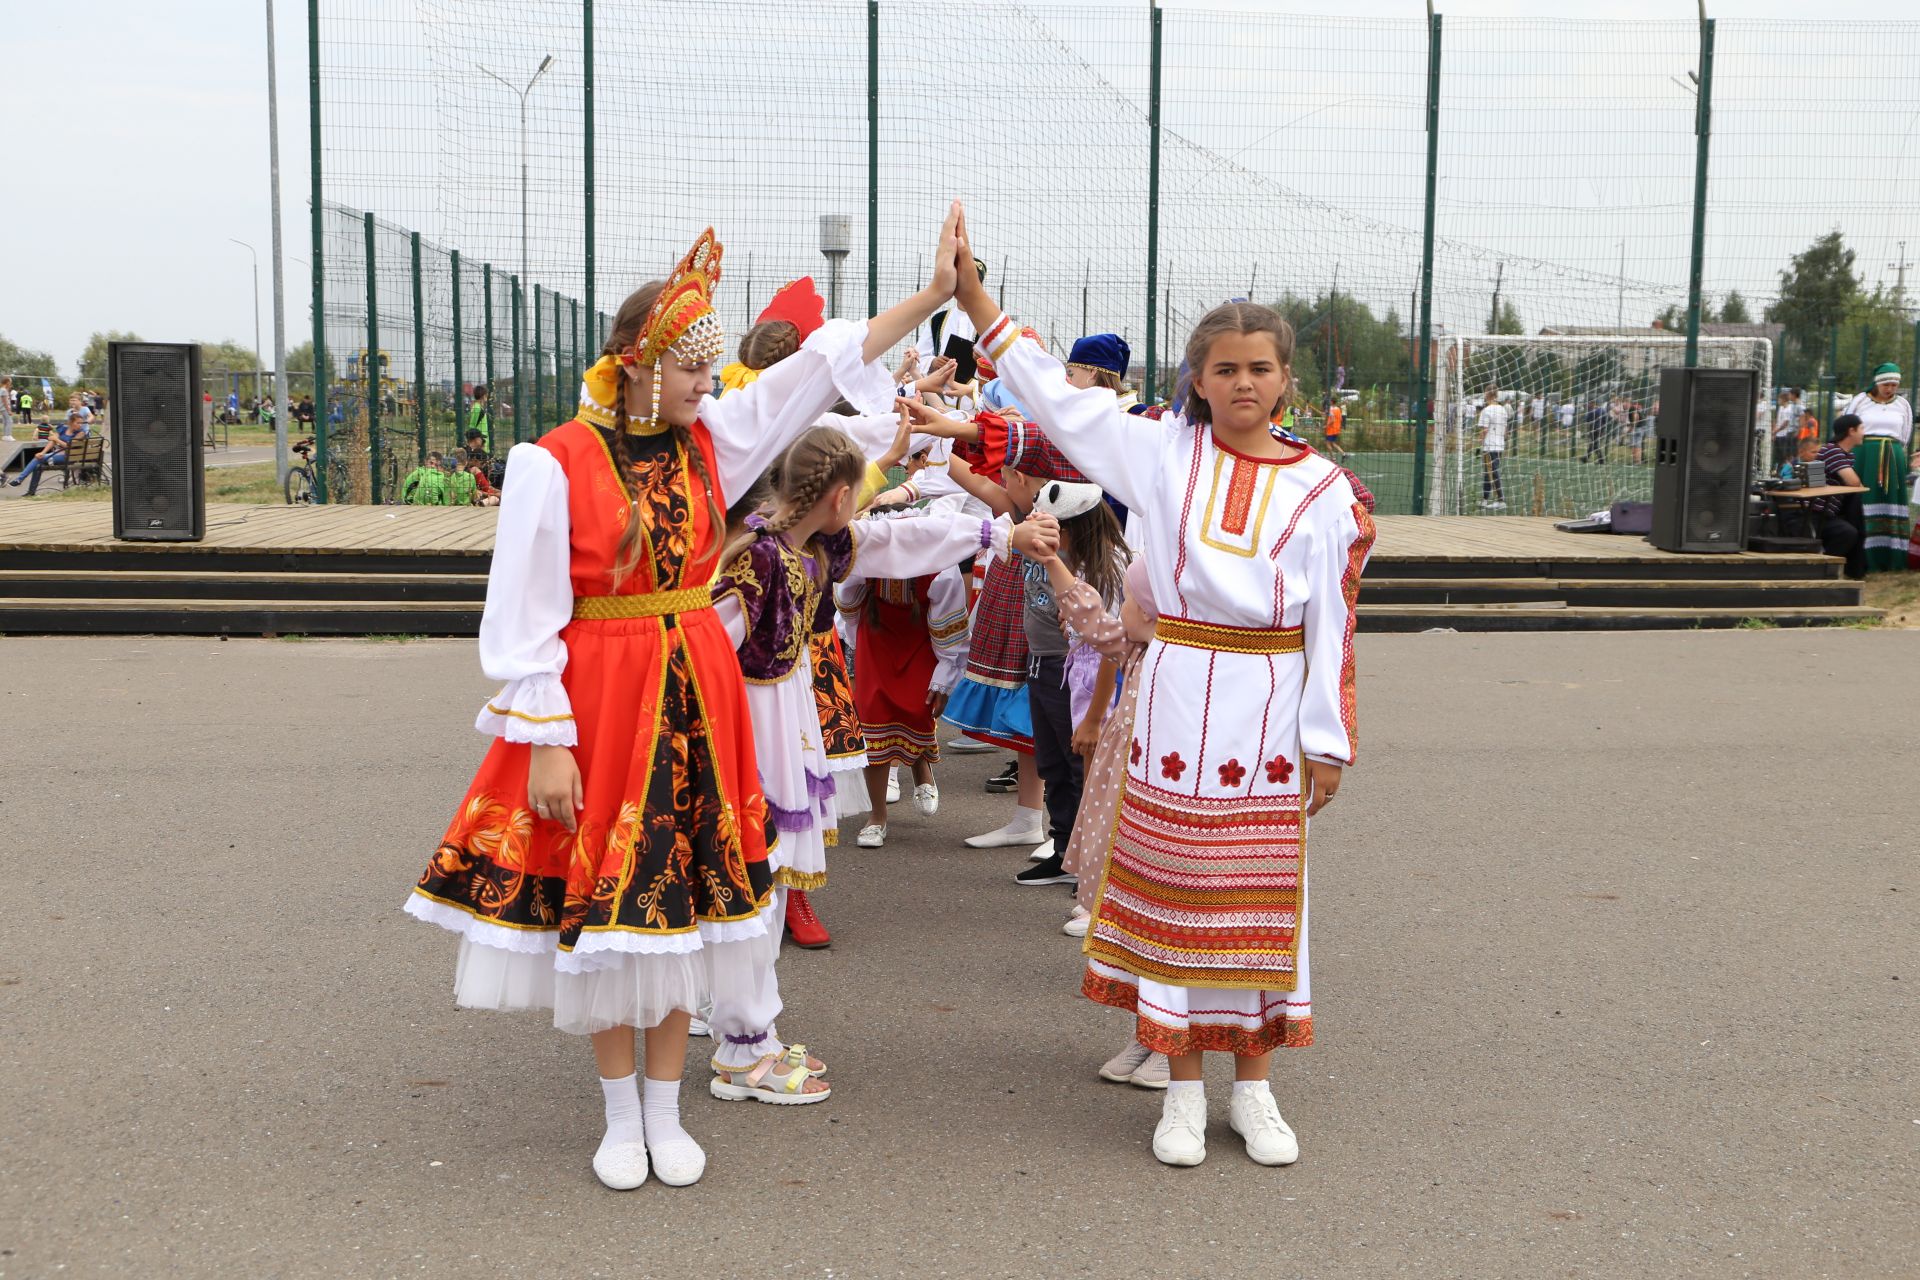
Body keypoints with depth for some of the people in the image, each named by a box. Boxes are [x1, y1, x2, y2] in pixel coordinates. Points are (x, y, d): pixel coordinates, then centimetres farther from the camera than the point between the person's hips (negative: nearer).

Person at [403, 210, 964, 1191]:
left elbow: (819, 368, 2)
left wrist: (934, 293, -2)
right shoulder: (555, 464, -12)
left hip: (694, 696, 4)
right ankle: (621, 1112, 24)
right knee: (600, 905, 5)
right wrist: (545, 742, -13)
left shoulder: (709, 439, 3)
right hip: (595, 697, -4)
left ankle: (666, 1111, 24)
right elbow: (525, 619, -11)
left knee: (682, 898, 9)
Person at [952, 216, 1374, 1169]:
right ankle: (1184, 1091, 18)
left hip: (1270, 712, 0)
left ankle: (1252, 1087, 23)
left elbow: (1331, 624, 3)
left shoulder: (1322, 489, 2)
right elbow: (1056, 395, 0)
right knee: (1174, 895, 5)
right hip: (1179, 698, 0)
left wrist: (1327, 741, 2)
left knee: (1259, 902, 8)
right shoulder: (1163, 453, 1)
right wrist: (974, 298, -6)